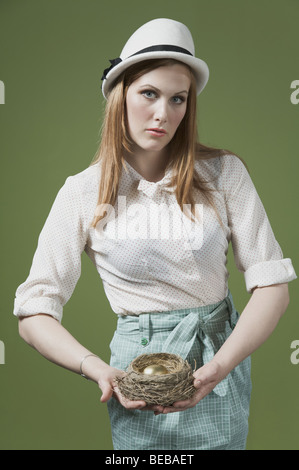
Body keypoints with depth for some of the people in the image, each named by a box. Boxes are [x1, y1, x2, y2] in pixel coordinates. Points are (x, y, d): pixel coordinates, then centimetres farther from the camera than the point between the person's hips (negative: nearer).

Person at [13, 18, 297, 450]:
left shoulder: (224, 173, -8)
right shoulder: (82, 194, -10)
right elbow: (34, 314, -8)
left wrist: (216, 369, -22)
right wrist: (100, 371, -23)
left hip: (223, 353, 2)